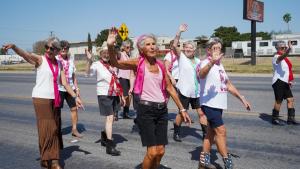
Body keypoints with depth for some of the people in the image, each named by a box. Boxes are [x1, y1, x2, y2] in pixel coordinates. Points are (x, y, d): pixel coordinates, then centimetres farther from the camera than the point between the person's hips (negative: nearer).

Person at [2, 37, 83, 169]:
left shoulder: (59, 64, 9)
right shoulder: (40, 59, -6)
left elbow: (65, 83, 9)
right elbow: (25, 54, -26)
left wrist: (75, 97, 3)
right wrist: (13, 47, -45)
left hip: (55, 99, 5)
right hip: (41, 98, -5)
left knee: (55, 129, 9)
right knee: (46, 129, -4)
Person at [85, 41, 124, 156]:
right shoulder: (97, 64, -7)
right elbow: (89, 72, -27)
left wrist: (121, 94, 17)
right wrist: (89, 61, -43)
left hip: (114, 94, 6)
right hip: (104, 94, -6)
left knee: (111, 118, 14)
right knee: (109, 118, -11)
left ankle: (104, 138, 34)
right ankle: (110, 146, -7)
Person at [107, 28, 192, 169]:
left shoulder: (160, 65, 9)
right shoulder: (138, 63, -4)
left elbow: (170, 88, 14)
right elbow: (116, 63, -19)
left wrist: (182, 109, 15)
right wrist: (110, 46, -38)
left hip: (162, 109, 5)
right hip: (146, 110, -5)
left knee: (160, 152, 8)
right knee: (152, 152, -7)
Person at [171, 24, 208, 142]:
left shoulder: (198, 61, 13)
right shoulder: (181, 57, -2)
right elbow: (174, 45, -18)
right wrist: (179, 32, -23)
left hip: (197, 91, 5)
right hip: (184, 91, -4)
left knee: (201, 112, 2)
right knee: (182, 113, 4)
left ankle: (205, 134, 11)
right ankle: (176, 133, 21)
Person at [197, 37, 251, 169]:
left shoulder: (220, 65, 13)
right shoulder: (206, 63, -13)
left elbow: (228, 84, 21)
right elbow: (201, 74, -39)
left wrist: (242, 98, 17)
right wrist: (212, 61, -58)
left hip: (219, 104, 9)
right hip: (209, 104, -9)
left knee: (212, 132, 13)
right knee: (221, 131, -7)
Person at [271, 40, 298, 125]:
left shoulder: (285, 58, 18)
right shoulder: (277, 57, -11)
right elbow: (282, 57, -37)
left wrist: (290, 80, 20)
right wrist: (289, 49, -54)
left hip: (285, 82, 9)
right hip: (278, 82, -9)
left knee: (290, 99, 7)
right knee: (279, 101, -4)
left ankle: (291, 118, 14)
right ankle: (274, 119, 7)